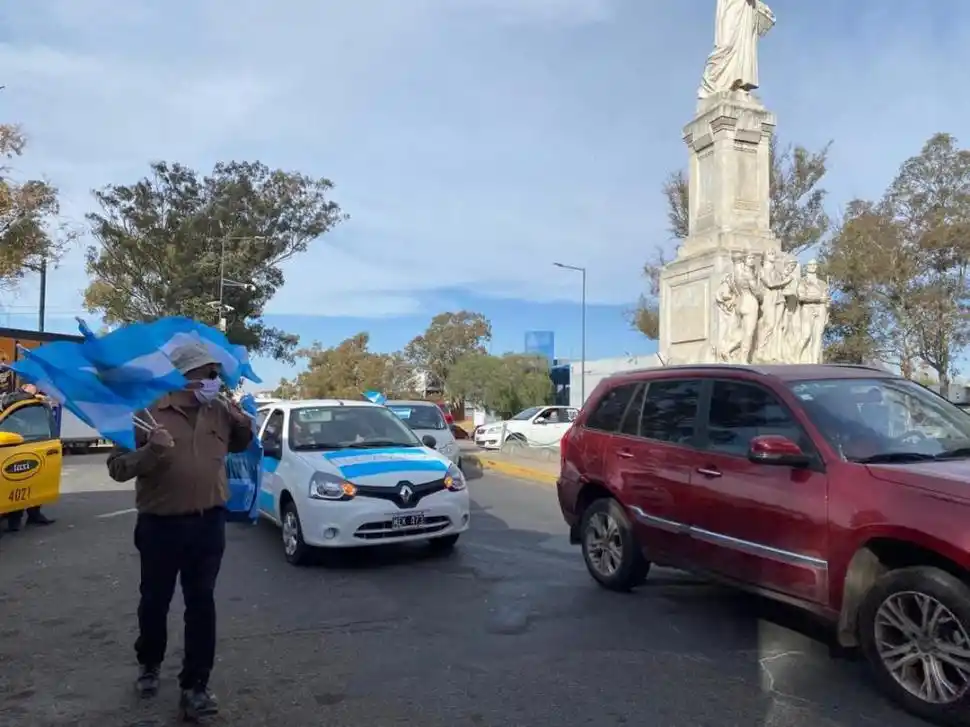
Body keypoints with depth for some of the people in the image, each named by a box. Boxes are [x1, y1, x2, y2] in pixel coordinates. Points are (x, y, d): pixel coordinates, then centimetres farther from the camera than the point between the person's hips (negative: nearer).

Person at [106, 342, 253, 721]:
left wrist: (242, 416, 0)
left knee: (201, 604, 2)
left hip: (208, 523, 2)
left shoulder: (221, 412, 3)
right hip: (160, 525, -2)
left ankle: (194, 687, 12)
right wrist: (150, 450, -28)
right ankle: (149, 664, 43)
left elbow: (243, 442, 21)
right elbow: (117, 467, -9)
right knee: (155, 600, 16)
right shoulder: (149, 412, -9)